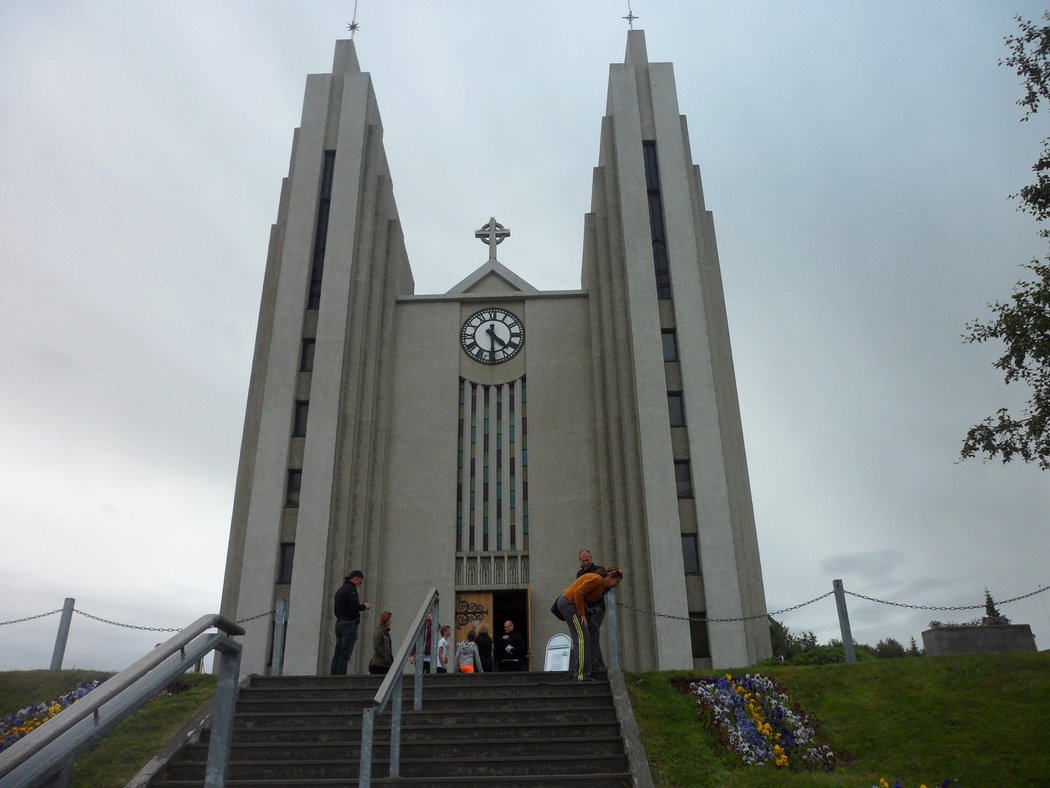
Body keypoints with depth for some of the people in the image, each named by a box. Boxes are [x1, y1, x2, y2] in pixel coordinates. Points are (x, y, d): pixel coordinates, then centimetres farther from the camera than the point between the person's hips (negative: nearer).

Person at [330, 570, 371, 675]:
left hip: (339, 623, 9)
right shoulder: (351, 589, -9)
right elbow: (355, 606, -19)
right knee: (345, 655, -10)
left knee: (337, 654, 8)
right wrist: (365, 606, 1)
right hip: (349, 623, -9)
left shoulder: (340, 589, 20)